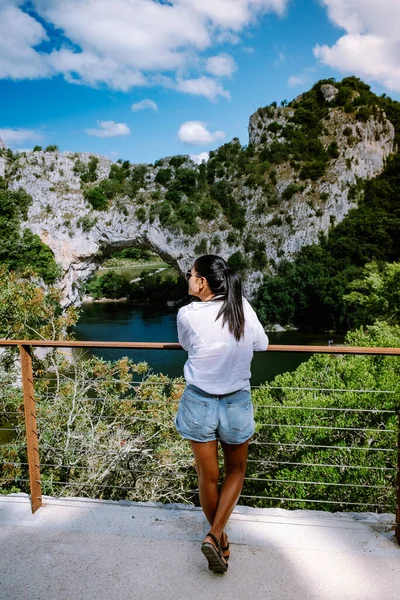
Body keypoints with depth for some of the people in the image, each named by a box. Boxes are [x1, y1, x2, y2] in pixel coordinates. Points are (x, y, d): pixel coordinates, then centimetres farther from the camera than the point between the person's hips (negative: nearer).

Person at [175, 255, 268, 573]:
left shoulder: (188, 314, -14)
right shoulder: (244, 308, -8)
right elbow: (262, 344, 7)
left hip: (199, 403, -1)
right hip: (237, 404, 1)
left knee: (208, 476, 17)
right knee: (236, 471, 23)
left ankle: (218, 536, 36)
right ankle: (215, 534, 11)